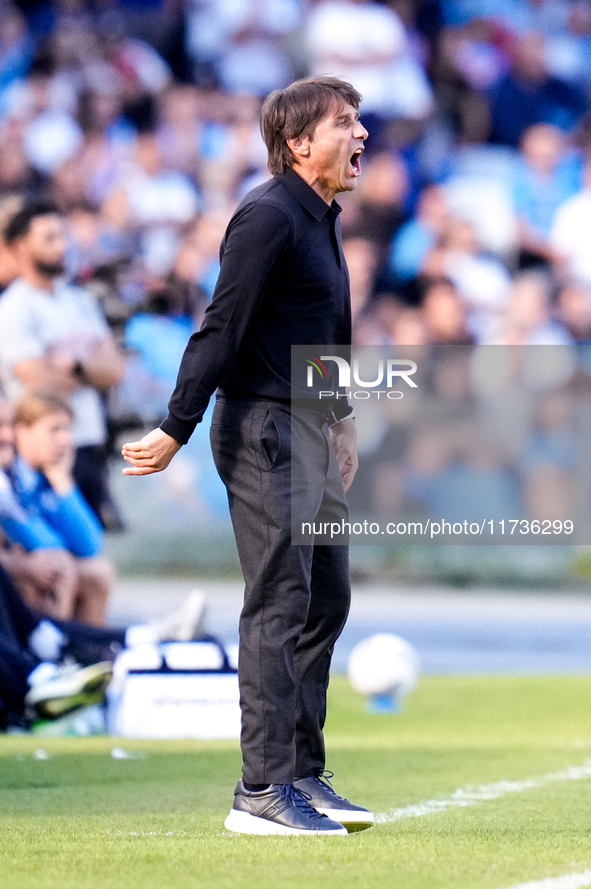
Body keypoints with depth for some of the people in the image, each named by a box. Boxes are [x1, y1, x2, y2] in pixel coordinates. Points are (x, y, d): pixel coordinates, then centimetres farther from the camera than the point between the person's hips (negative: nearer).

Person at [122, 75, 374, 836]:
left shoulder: (320, 219, 14)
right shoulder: (268, 216, -15)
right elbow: (222, 326, -19)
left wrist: (340, 422, 23)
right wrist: (175, 431, -20)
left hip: (310, 429, 10)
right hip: (265, 430, -10)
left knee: (327, 601, 13)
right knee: (280, 606, -10)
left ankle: (302, 774, 20)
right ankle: (262, 793, -8)